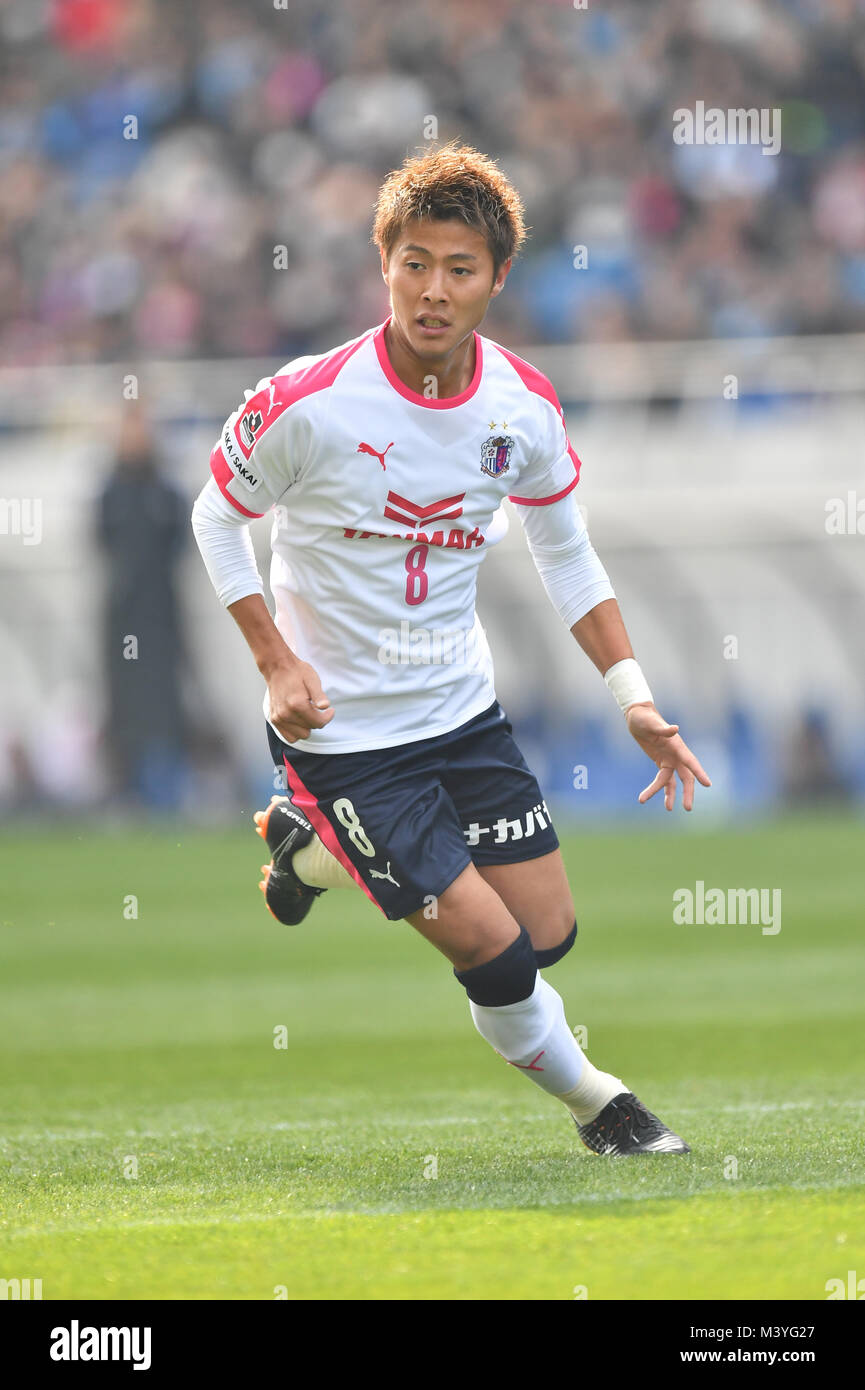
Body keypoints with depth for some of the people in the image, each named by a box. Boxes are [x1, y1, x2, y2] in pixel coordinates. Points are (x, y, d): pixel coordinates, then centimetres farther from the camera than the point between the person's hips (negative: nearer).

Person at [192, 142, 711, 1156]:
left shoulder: (523, 407, -7)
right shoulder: (308, 403, -21)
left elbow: (566, 557, 8)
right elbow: (217, 516, -5)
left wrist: (634, 699, -1)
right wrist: (277, 664, -14)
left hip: (463, 708, 6)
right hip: (341, 731, -5)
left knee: (549, 932, 8)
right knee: (495, 953, -12)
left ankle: (318, 849, 28)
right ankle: (588, 1097, 18)